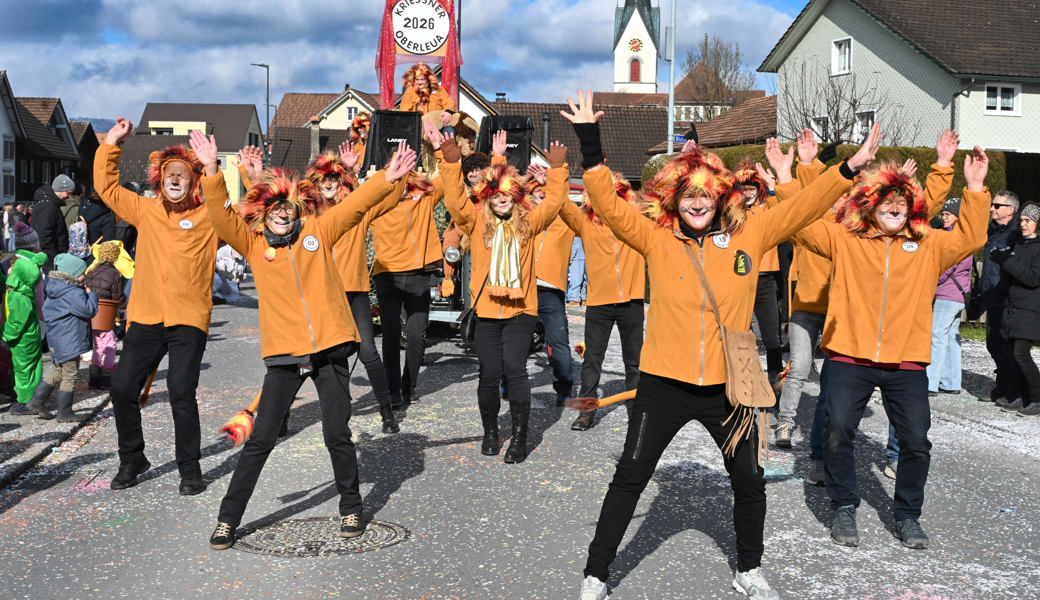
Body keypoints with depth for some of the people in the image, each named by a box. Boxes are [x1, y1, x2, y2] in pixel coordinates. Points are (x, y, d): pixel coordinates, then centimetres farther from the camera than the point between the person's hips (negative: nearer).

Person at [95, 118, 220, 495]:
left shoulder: (209, 216, 3)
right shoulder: (145, 210, 13)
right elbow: (106, 186, 21)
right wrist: (111, 144, 16)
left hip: (189, 320, -4)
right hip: (145, 318, 4)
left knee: (181, 391, -11)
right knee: (123, 387, 3)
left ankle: (190, 468, 5)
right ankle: (131, 460, 23)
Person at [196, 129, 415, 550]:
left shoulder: (318, 230, 5)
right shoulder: (252, 243, 3)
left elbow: (357, 202, 2)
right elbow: (220, 215, -10)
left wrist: (389, 178, -13)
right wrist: (212, 171, -24)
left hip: (329, 349, 1)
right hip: (283, 354, 0)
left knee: (337, 435, 5)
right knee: (260, 440, 1)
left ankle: (350, 508, 24)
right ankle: (228, 518, 13)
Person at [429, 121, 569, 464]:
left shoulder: (528, 222, 7)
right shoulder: (477, 222, 4)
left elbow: (554, 202, 2)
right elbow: (455, 198, -7)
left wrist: (557, 168, -8)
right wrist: (449, 160, -17)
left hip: (520, 309, -1)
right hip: (486, 310, 1)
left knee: (514, 369, -10)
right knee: (489, 374, 4)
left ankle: (519, 437, 1)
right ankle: (490, 431, 24)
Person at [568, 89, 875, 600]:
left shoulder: (748, 236, -1)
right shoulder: (655, 238, -6)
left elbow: (803, 207, -1)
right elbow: (608, 205, -15)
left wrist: (848, 170, -12)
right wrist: (590, 143, -25)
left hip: (726, 385, 2)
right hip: (663, 384, -2)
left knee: (749, 482, 15)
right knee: (628, 480, 6)